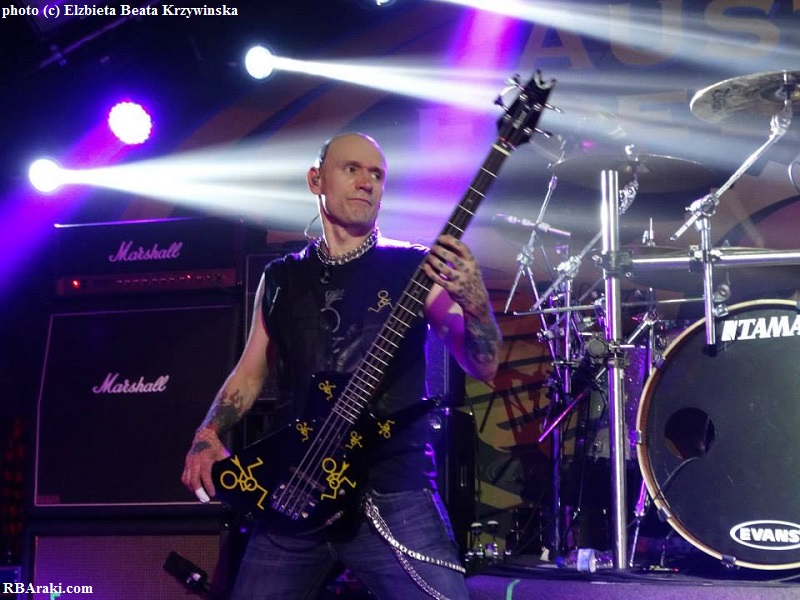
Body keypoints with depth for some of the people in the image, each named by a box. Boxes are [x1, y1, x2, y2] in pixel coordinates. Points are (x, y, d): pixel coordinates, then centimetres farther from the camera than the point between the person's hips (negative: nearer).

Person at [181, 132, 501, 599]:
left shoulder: (414, 269, 3)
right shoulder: (281, 279, 13)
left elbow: (482, 367, -2)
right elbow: (251, 372, 20)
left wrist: (475, 302, -22)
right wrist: (208, 436, 3)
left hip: (392, 491, -3)